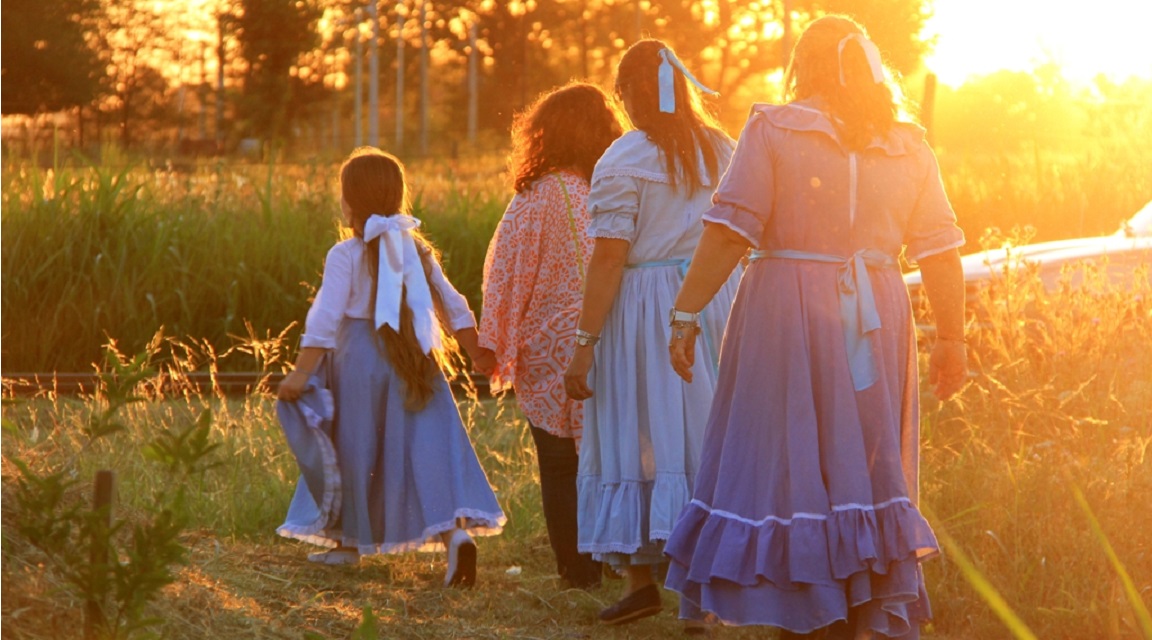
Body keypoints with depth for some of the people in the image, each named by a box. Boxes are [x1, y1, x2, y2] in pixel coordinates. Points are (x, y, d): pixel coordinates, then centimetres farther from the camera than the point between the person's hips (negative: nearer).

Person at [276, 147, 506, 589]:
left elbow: (326, 320, -14)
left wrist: (301, 373, -14)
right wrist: (476, 353, 22)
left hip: (360, 362, -3)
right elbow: (454, 308, 11)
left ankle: (348, 542, 23)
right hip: (414, 365, 4)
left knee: (354, 451, 11)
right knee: (428, 449, -1)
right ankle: (456, 530, -21)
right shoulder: (417, 249, 7)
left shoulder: (346, 255, -8)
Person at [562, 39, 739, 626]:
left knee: (640, 438, 3)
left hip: (646, 311, -5)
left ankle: (641, 578, 6)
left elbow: (608, 259, -14)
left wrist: (584, 346, -12)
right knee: (706, 436, 9)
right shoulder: (722, 150, 7)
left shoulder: (622, 162, -9)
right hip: (718, 302, 5)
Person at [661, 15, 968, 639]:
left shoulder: (772, 129, -3)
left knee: (787, 467, 4)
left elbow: (729, 231, -10)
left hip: (786, 313, -3)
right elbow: (941, 251, 6)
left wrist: (687, 314, -6)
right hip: (876, 316, 3)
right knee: (873, 468, 12)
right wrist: (951, 339, 13)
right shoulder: (908, 145, 8)